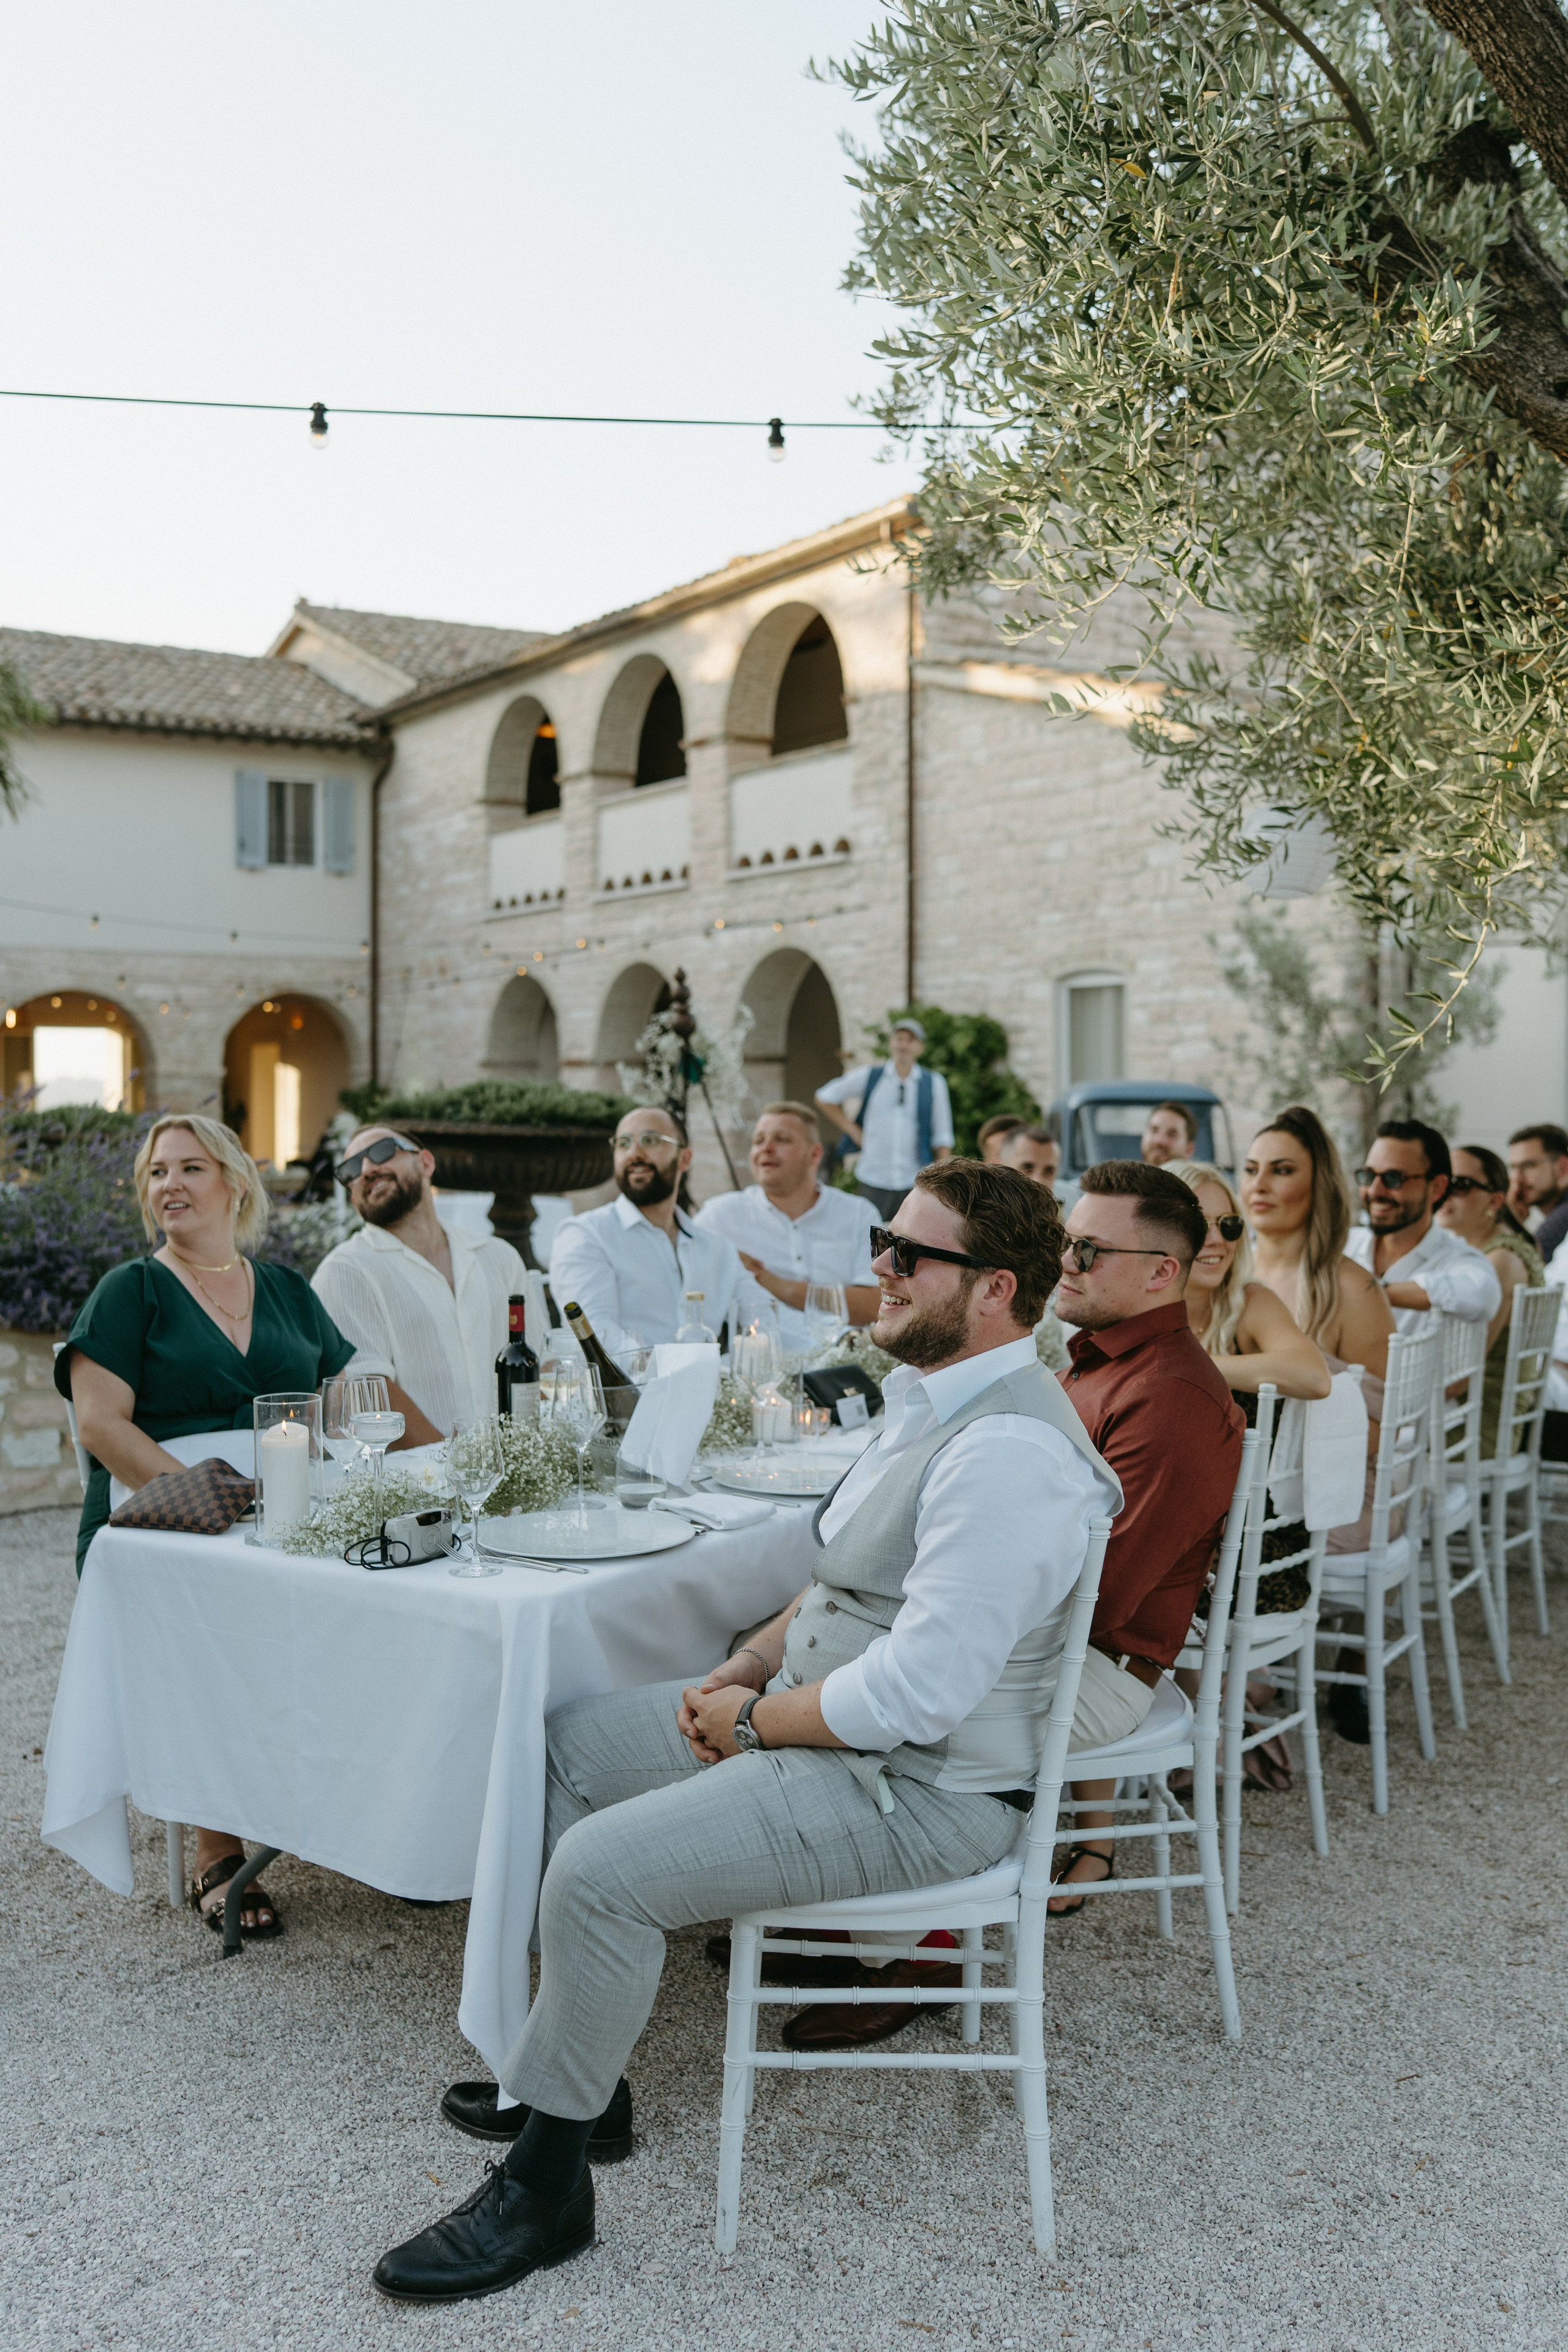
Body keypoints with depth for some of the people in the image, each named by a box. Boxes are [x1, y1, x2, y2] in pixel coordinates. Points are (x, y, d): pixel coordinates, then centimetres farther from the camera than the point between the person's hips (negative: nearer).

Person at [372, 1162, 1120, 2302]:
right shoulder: (933, 1400, 8)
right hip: (822, 1712, 11)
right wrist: (745, 1671, 3)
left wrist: (753, 1722, -14)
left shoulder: (1008, 1455, -26)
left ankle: (545, 2188, -1)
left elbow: (916, 1694, -29)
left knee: (602, 1871, -21)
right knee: (567, 1746, 13)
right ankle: (581, 2069, 22)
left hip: (919, 1790, -11)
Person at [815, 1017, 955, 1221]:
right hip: (873, 1181, 0)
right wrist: (852, 1129, 7)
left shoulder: (934, 1083, 6)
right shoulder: (868, 1077, 5)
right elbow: (825, 1098, 15)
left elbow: (942, 1139, 9)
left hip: (915, 1182, 0)